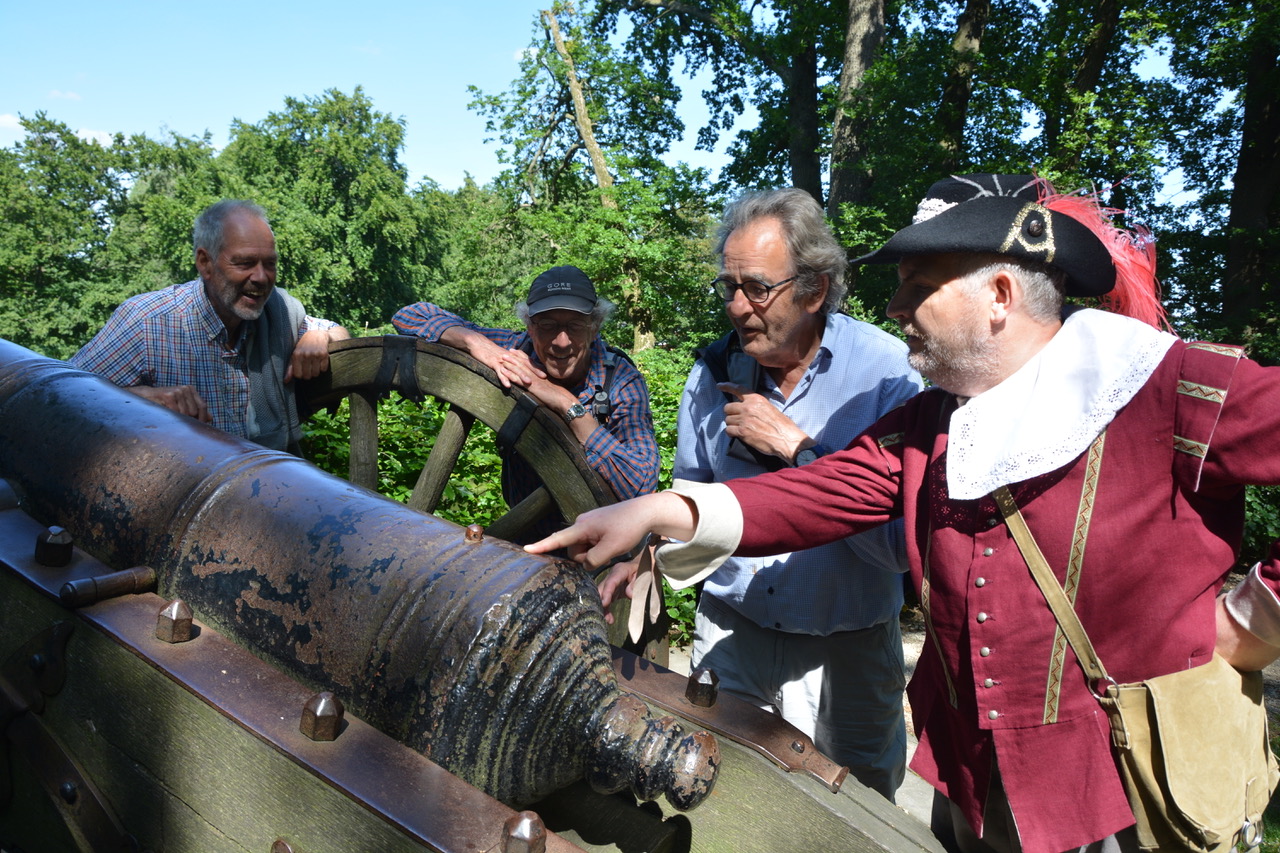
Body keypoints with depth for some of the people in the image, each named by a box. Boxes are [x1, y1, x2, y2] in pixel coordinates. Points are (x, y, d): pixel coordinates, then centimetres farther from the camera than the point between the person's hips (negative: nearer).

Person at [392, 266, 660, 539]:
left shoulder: (622, 383, -17)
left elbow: (641, 488, -31)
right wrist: (476, 342, -23)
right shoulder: (517, 351, -10)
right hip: (527, 539, 4)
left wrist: (569, 405, -31)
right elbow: (410, 316, -4)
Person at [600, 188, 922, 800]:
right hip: (730, 634, 3)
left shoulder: (886, 371, -16)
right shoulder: (714, 371, -4)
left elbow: (902, 544, -24)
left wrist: (794, 444, -25)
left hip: (844, 652, -2)